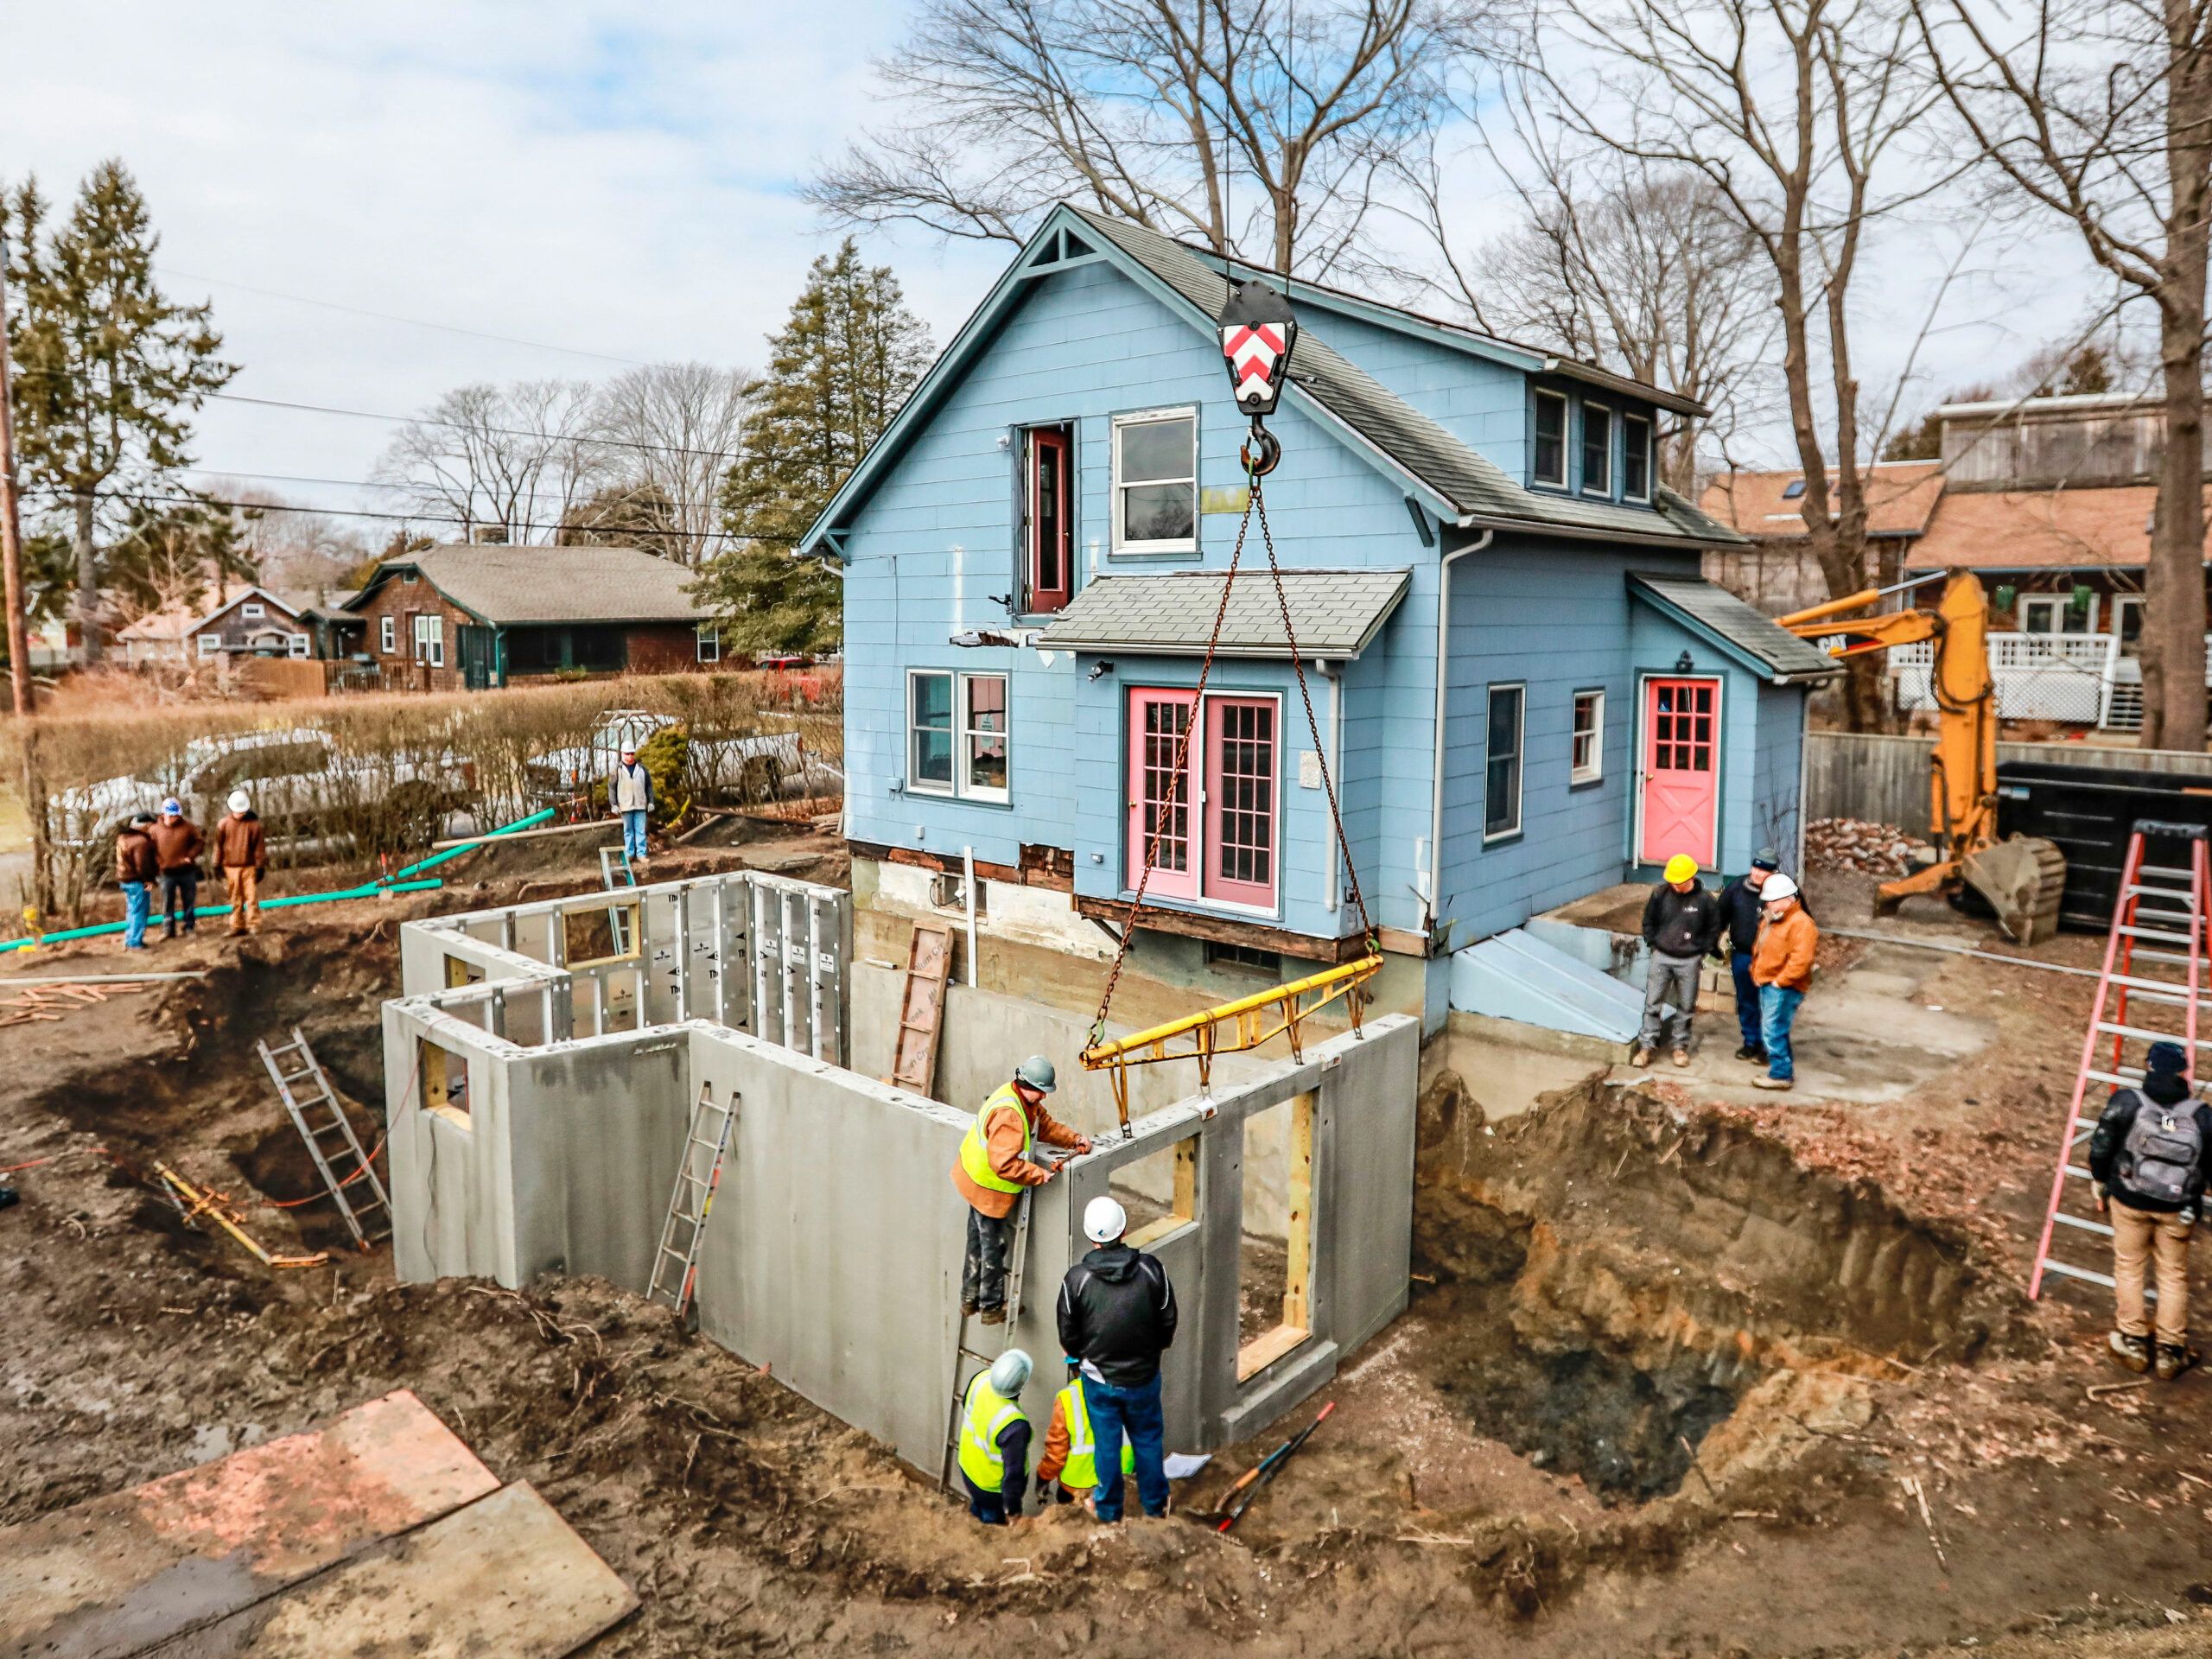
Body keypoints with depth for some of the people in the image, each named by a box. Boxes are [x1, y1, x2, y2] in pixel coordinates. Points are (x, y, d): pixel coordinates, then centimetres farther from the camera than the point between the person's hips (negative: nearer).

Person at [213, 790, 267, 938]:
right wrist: (218, 866, 7)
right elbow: (219, 845, 8)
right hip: (230, 867, 2)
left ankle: (254, 925, -1)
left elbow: (260, 846, -1)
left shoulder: (254, 823, -3)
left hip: (249, 867, -2)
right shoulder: (224, 823, 3)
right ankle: (237, 926, 14)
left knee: (252, 897, -5)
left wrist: (260, 866, -3)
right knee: (235, 899, 8)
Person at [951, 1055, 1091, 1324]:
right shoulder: (1008, 1115, -34)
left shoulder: (1026, 1100, -3)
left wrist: (1074, 1139, -3)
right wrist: (1040, 1175, -29)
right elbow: (1005, 1164, -37)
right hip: (989, 1188, -10)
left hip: (976, 1177, 10)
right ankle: (992, 1307, 24)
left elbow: (1045, 1124, 10)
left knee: (978, 1240, 23)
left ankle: (970, 1298, 39)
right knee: (993, 1246, 7)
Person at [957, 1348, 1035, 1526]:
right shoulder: (1015, 1426, -43)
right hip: (994, 1488, -6)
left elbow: (966, 1405, 0)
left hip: (968, 1467, 6)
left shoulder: (981, 1378, -25)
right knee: (991, 1529, 24)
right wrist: (1013, 1509, -16)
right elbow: (1014, 1472, -30)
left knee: (977, 1511, 34)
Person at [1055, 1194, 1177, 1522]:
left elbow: (1068, 1336, -8)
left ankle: (1108, 1508, 36)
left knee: (1107, 1445, 18)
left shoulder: (1076, 1278, -20)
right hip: (1144, 1376, 1)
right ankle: (1155, 1503, 38)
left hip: (1099, 1379, -1)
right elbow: (1168, 1322, -4)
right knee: (1148, 1440, 22)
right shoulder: (1151, 1269, -17)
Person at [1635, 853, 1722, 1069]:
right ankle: (1646, 1046, 8)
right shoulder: (1660, 893, -7)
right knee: (1652, 1003, 2)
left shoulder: (1705, 900, -11)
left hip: (1689, 961, -1)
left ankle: (1681, 1047, 22)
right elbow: (1649, 920, 8)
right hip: (1661, 957, 1)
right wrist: (1653, 944, 2)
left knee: (1686, 1006, 9)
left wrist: (1700, 951, -1)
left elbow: (1714, 929, 2)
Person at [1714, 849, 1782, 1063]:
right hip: (1741, 956, 4)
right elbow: (1721, 916, 7)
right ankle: (1751, 1042, 29)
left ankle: (1767, 1046, 17)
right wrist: (1717, 946, 8)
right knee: (1746, 1002, 15)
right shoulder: (1737, 887, -4)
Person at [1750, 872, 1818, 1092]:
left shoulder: (1801, 924, -17)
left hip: (1783, 989, -10)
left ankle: (1781, 1075, 0)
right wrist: (1756, 972, 15)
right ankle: (1785, 1066, 28)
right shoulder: (1770, 919, 14)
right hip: (1767, 984, 10)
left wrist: (1780, 981, -21)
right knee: (1775, 1031, 17)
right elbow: (1759, 948, 25)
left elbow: (1800, 960, -25)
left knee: (1773, 1032, -8)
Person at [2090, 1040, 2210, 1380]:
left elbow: (2100, 1149, -9)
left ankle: (2133, 1343, 22)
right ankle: (2170, 1352, 22)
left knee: (2129, 1267, 15)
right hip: (2177, 1209, 1)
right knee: (2174, 1275, 15)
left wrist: (2100, 1184, 8)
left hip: (2129, 1201, -1)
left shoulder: (2125, 1103, -16)